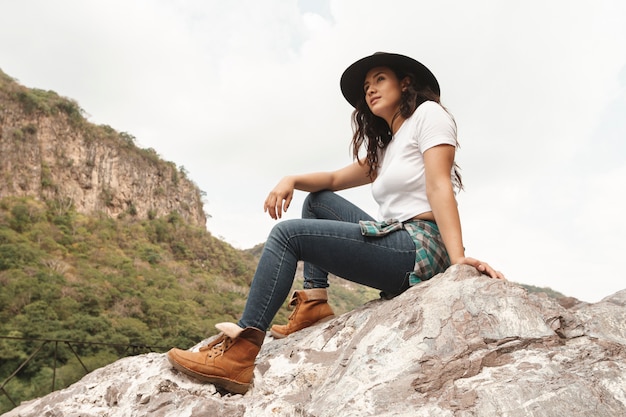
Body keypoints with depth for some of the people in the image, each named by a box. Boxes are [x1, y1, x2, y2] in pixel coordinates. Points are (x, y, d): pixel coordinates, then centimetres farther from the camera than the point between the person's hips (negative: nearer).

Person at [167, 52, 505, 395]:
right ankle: (314, 304, 4)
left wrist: (457, 258, -24)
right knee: (317, 201, 17)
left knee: (287, 234, -12)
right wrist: (292, 180, 1)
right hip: (396, 239, 9)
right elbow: (335, 179, 21)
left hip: (420, 248, -9)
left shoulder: (428, 113, 0)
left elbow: (439, 186, -14)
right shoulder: (383, 148, 25)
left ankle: (239, 356, -17)